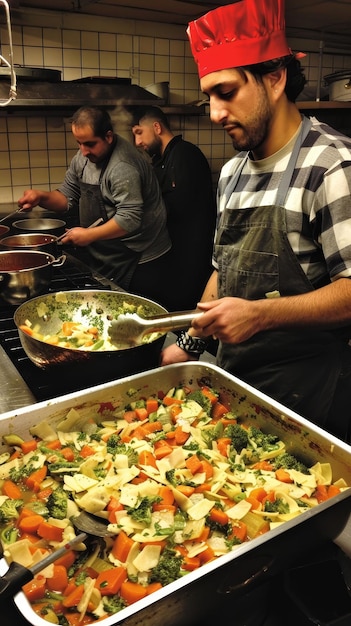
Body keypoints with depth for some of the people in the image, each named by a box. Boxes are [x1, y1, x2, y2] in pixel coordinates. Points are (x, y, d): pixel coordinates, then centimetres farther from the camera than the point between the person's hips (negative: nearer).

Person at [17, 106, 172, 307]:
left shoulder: (123, 166, -24)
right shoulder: (83, 158, 5)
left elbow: (130, 219, -28)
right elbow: (68, 196, 12)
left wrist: (90, 235, -23)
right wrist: (42, 197, -7)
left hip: (140, 261, -8)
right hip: (107, 257, 8)